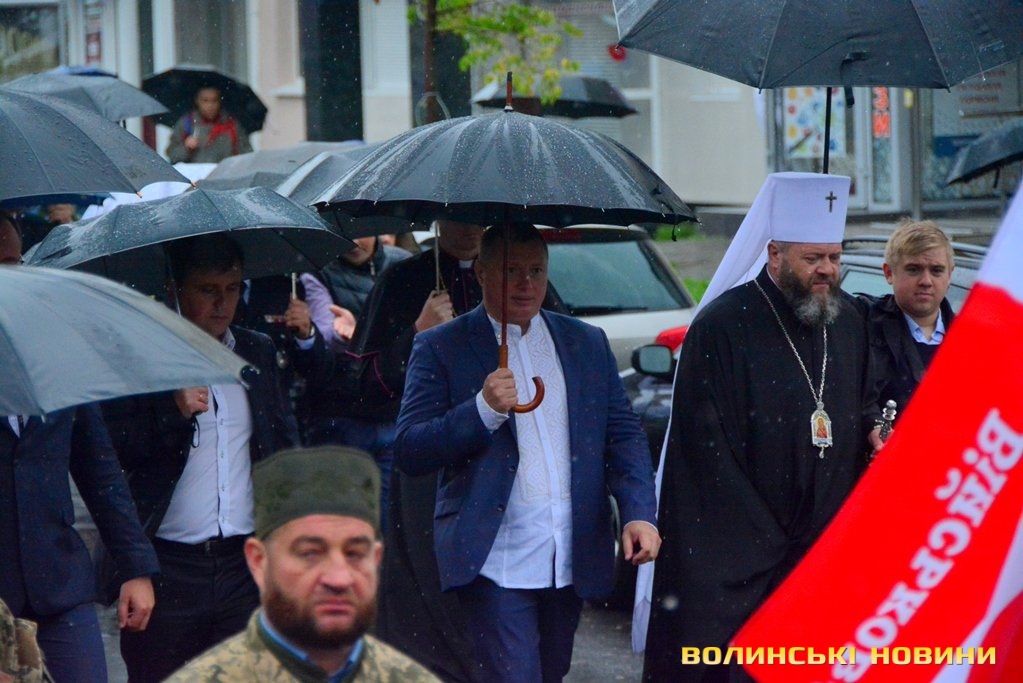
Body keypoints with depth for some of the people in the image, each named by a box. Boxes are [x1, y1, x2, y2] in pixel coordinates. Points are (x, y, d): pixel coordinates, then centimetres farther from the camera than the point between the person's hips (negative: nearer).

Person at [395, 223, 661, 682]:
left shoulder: (587, 343, 13)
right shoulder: (441, 348, 0)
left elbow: (624, 435, 12)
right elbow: (409, 452, -6)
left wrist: (639, 514, -4)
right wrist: (483, 410, -21)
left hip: (573, 558, 5)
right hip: (496, 561, -5)